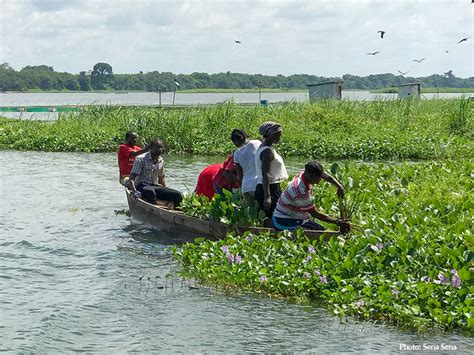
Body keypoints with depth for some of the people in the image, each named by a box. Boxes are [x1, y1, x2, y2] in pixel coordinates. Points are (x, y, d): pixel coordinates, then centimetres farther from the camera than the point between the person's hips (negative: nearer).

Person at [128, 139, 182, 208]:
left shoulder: (161, 161, 11)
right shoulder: (141, 159, -9)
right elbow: (132, 178, -16)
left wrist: (166, 193, 17)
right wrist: (134, 191, -33)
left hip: (155, 186, 7)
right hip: (141, 186, -6)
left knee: (178, 195, -14)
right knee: (150, 192, -42)